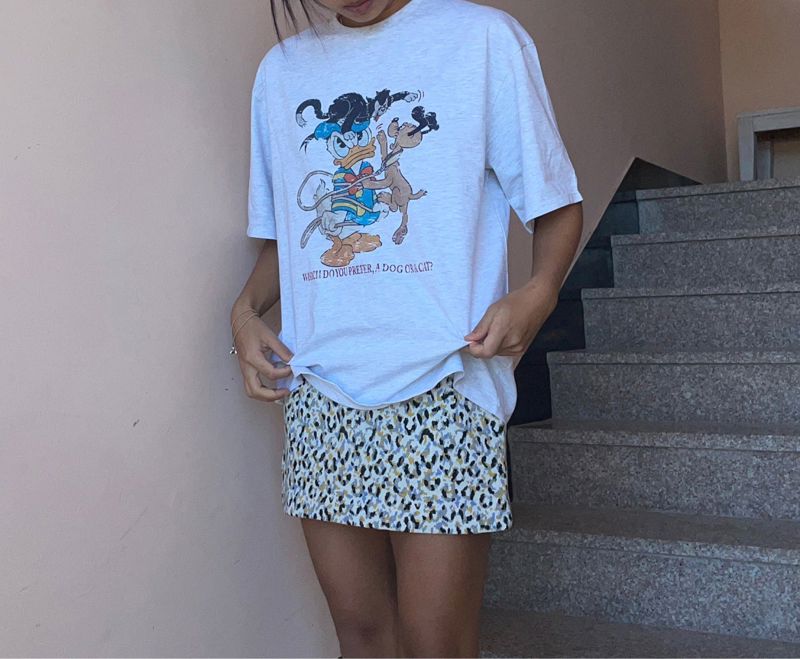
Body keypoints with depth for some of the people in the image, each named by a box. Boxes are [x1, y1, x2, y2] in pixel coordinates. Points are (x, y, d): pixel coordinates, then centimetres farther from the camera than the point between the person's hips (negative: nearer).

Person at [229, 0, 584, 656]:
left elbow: (555, 203, 3)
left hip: (441, 386, -4)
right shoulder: (280, 69, 17)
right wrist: (247, 309, 5)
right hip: (318, 394, 5)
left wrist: (538, 292, -16)